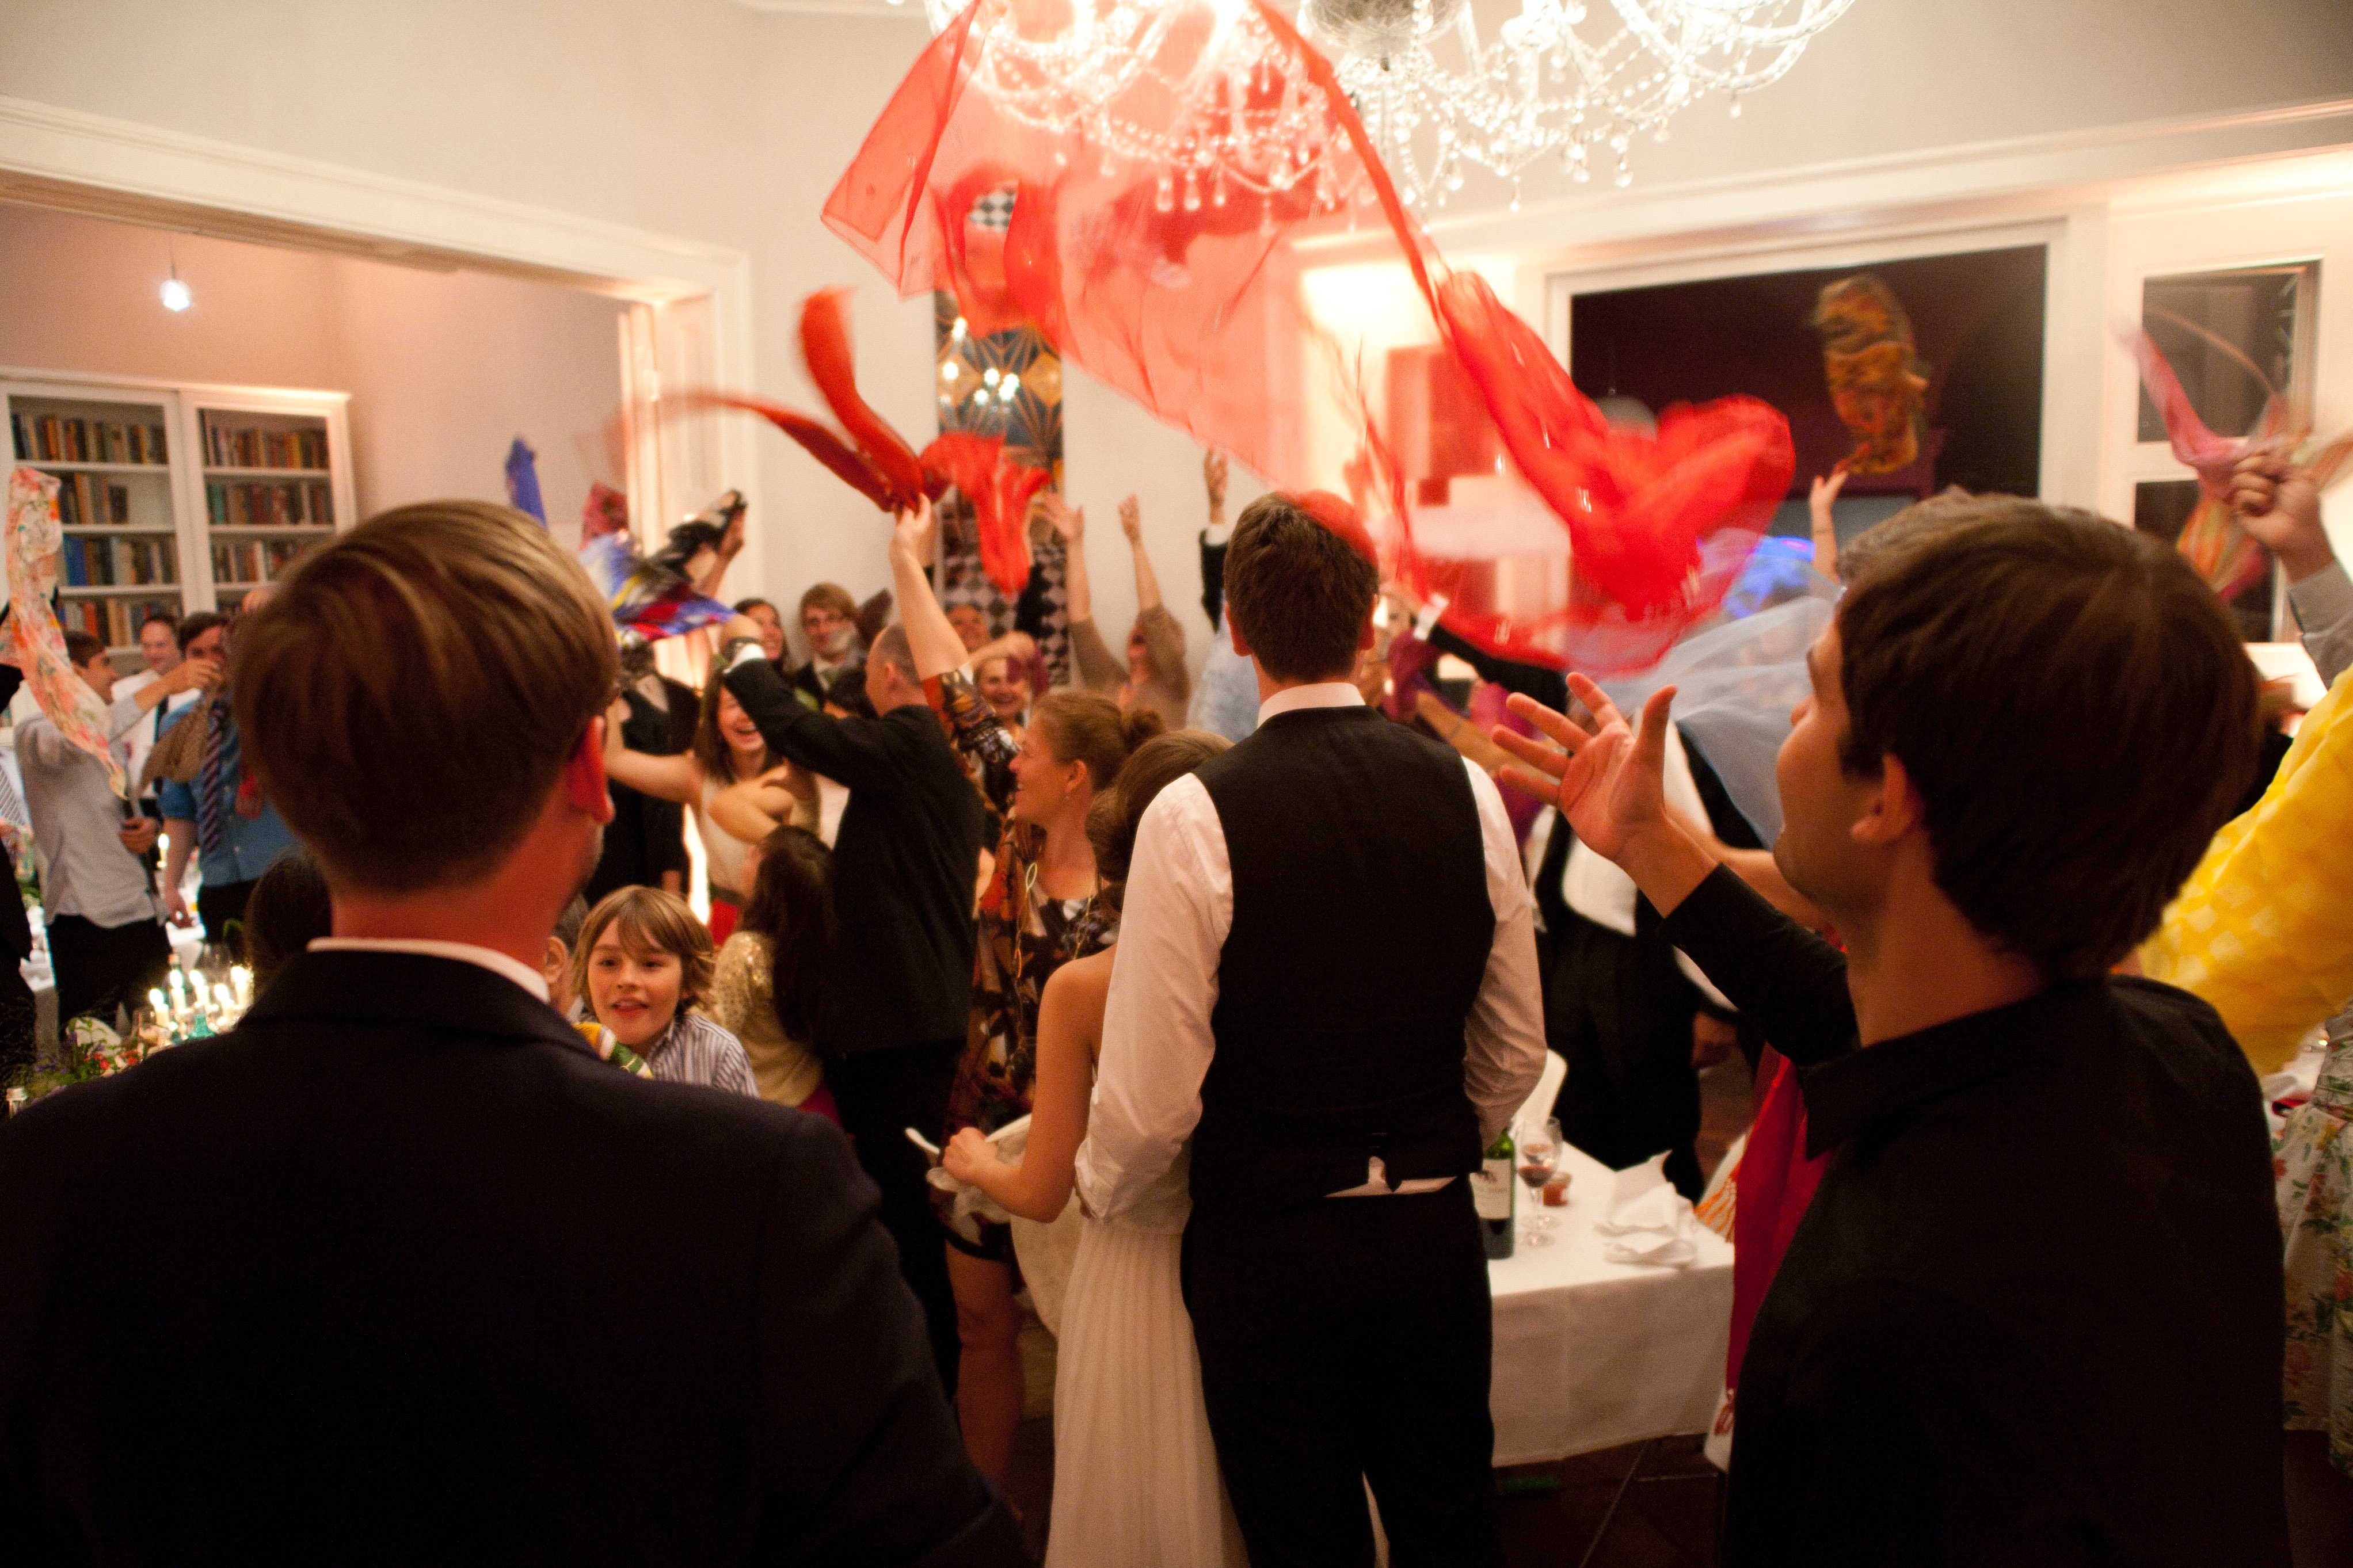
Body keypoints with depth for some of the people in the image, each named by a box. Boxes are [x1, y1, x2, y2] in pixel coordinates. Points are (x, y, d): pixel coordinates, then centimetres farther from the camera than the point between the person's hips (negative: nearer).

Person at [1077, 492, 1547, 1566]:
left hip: (1267, 1246, -4)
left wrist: (1109, 1193, 4)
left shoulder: (1196, 814, -19)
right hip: (1436, 1230, 4)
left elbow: (1152, 1094, -17)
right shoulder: (1467, 792, -6)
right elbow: (1516, 1050, 2)